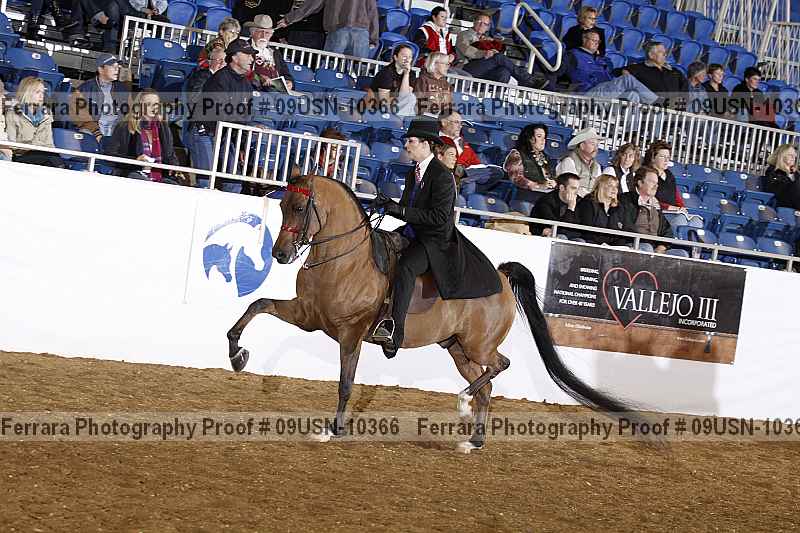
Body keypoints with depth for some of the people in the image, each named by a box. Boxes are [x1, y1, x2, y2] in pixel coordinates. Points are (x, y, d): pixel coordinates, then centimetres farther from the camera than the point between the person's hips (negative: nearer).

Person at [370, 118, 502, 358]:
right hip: (413, 235, 10)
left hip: (436, 240, -10)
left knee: (406, 266, -34)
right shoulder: (413, 174, 14)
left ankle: (394, 333, -44)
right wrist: (389, 204, -4)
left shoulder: (442, 176, -14)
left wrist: (401, 211, -22)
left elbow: (440, 217, -21)